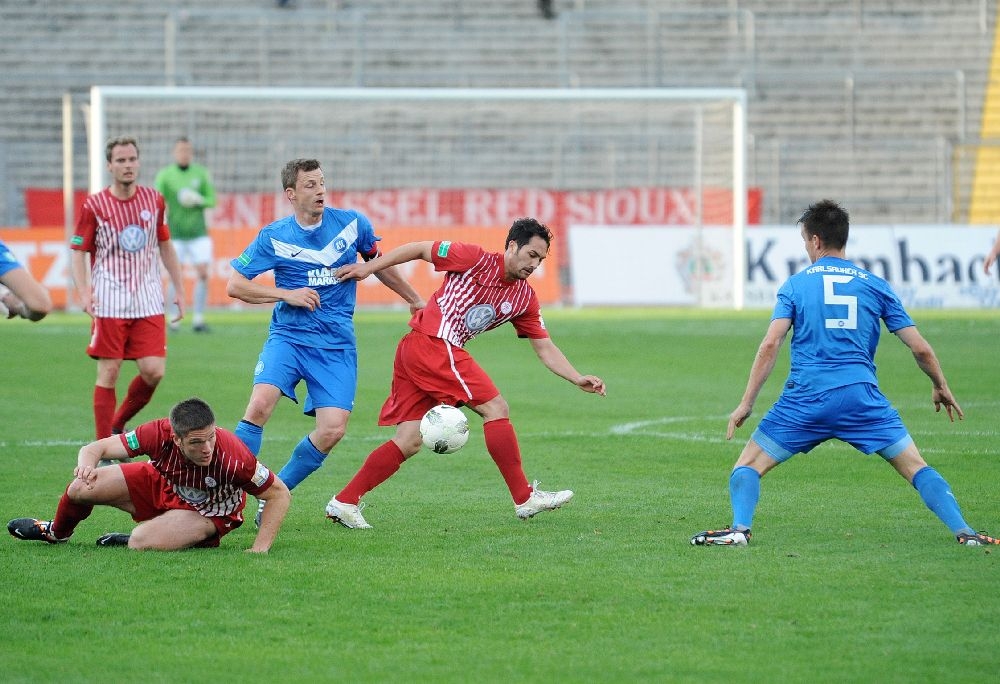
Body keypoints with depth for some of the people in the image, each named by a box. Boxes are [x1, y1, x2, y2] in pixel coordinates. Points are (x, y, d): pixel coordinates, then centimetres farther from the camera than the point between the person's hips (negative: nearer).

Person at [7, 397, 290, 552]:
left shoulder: (232, 454, -39)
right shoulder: (160, 433, -31)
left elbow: (280, 494, -26)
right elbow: (97, 448, -22)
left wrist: (259, 548, -32)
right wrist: (86, 463, -46)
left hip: (206, 512, -3)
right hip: (162, 484, 4)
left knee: (140, 543, -31)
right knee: (81, 488, -1)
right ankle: (56, 532, 36)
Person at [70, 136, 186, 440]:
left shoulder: (154, 200, 7)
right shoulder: (94, 205, -3)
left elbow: (165, 246, 18)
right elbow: (78, 251, -1)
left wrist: (179, 289, 16)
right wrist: (84, 292, -15)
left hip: (148, 302, 3)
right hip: (109, 303, -3)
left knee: (154, 371, -8)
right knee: (108, 374, -3)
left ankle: (118, 424, 18)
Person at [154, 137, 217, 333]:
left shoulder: (201, 174, 6)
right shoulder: (165, 175, 0)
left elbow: (212, 200, 10)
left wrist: (198, 200, -11)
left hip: (198, 231, 2)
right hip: (175, 233, -2)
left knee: (203, 274, -7)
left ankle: (198, 319, 0)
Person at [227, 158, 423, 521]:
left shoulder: (352, 223, 2)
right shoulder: (274, 237, -3)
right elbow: (235, 285, -1)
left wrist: (415, 300, 27)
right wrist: (287, 294, -11)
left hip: (337, 345, 2)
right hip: (288, 337, -2)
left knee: (332, 430, -13)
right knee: (260, 404, -26)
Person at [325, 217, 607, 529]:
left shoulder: (525, 298, 13)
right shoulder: (477, 259, -8)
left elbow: (545, 349, 14)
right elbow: (419, 249, -2)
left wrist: (579, 379, 2)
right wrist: (369, 267, -6)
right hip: (433, 344, -9)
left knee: (409, 442, 5)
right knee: (495, 408, -9)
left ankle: (344, 503, 7)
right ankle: (525, 498, -7)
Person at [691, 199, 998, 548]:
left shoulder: (796, 284, 7)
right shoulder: (875, 286, 11)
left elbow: (770, 344, -4)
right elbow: (920, 349, 9)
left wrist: (746, 403, -1)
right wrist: (940, 387, 26)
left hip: (805, 398, -1)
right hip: (862, 395, 1)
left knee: (749, 465, 10)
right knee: (916, 467, 9)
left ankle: (739, 529, -13)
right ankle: (963, 532, -4)